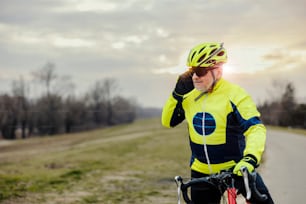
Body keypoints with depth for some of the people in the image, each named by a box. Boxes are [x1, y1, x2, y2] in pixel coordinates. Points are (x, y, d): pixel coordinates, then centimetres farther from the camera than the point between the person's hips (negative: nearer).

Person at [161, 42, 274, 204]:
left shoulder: (234, 95, -16)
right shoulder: (189, 96, 1)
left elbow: (256, 128, -24)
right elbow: (168, 121, 7)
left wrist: (250, 158, -41)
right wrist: (178, 94, -8)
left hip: (236, 168, -4)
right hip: (201, 171, 4)